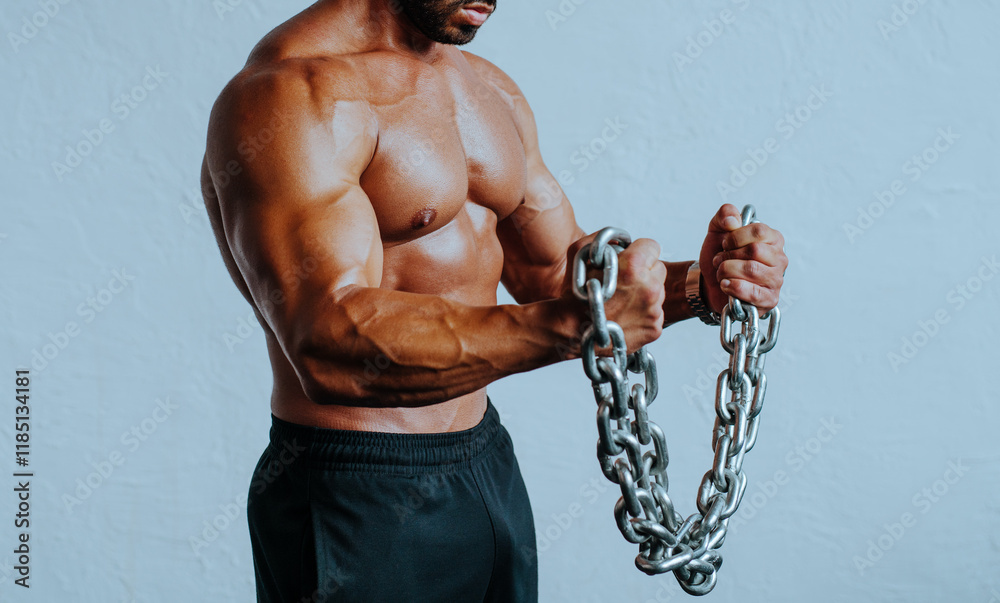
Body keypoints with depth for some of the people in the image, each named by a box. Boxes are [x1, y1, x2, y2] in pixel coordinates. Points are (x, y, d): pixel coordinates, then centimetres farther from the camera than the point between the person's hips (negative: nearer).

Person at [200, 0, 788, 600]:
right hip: (358, 503, -8)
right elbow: (330, 347, -31)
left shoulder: (490, 89, 8)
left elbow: (556, 272, 13)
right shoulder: (288, 94, -19)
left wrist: (698, 284, -5)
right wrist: (569, 324, -40)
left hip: (489, 463, 8)